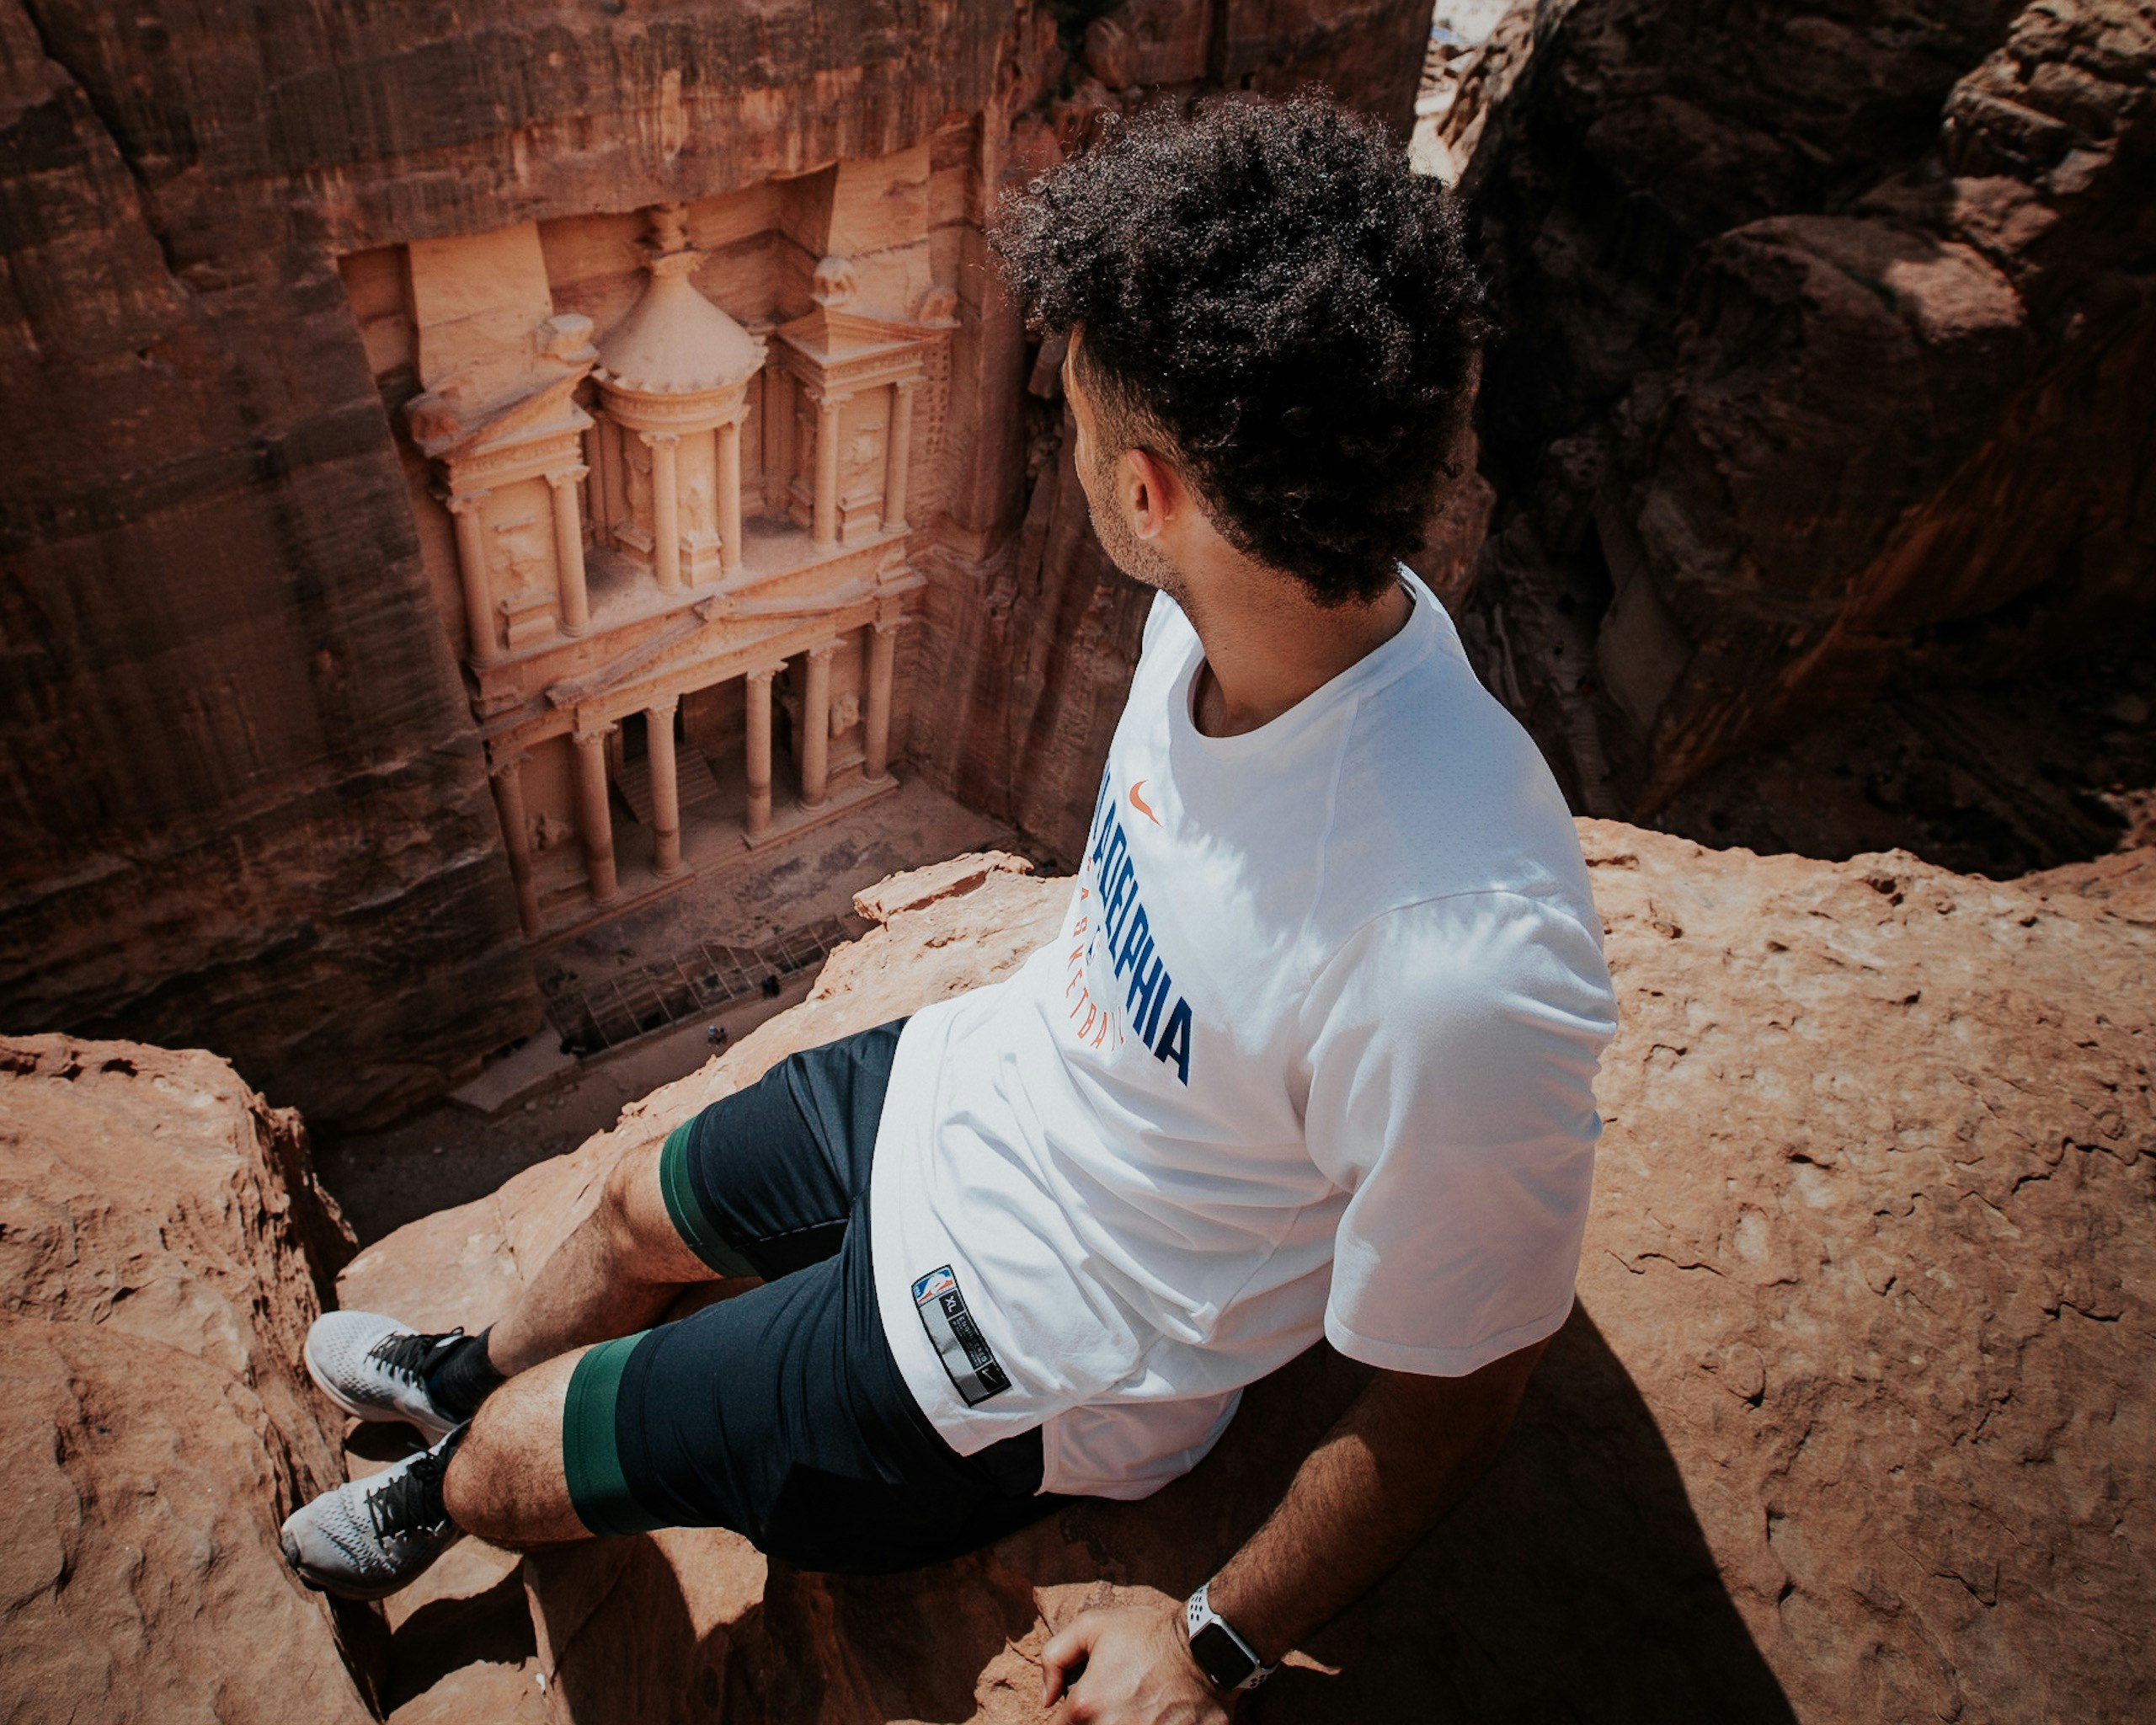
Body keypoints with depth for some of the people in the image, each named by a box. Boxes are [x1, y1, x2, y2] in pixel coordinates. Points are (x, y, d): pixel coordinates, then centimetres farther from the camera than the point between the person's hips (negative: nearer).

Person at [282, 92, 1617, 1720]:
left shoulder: (1462, 971, -42)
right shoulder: (1261, 603, -16)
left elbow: (1453, 1392, -25)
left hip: (1003, 1355, -6)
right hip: (960, 1091, 6)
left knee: (509, 1462, 11)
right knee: (638, 1213, 27)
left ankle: (451, 1484, 53)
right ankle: (471, 1372, 65)